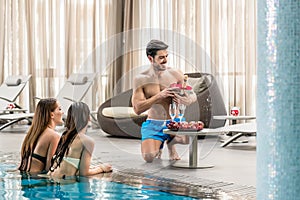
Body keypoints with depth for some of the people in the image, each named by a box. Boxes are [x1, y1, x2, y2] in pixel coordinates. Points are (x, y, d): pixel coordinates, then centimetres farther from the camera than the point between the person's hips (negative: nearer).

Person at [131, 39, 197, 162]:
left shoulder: (176, 74, -1)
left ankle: (171, 142, 6)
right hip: (153, 124, -1)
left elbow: (193, 95, 5)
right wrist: (159, 96, -22)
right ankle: (158, 144, 15)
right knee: (149, 157, -26)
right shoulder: (141, 79, -5)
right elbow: (137, 109, -12)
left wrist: (187, 100, -20)